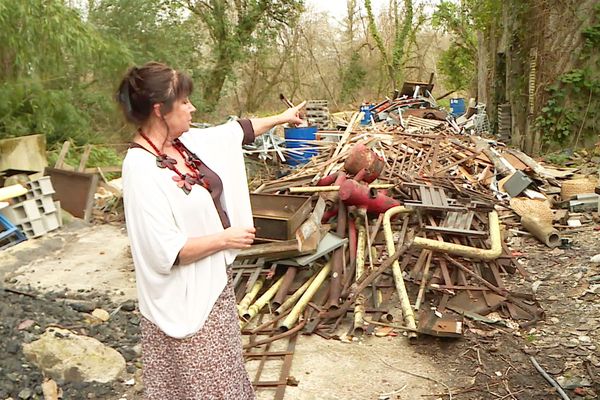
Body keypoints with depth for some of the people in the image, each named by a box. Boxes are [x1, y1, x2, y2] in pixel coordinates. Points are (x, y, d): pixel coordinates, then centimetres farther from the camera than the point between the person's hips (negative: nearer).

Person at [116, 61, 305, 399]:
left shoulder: (185, 141, -1)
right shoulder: (141, 168, -25)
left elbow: (233, 132, 16)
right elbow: (165, 251, -28)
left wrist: (281, 118, 26)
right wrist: (225, 238, -18)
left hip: (213, 282, 8)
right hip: (184, 298, -8)